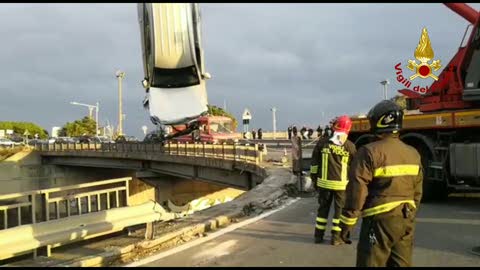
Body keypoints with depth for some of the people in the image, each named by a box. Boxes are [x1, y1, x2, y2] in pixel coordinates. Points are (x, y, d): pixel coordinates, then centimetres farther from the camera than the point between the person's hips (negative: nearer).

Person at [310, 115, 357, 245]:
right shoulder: (349, 146, -6)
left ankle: (318, 235, 20)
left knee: (323, 208, 15)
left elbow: (314, 162, 2)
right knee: (340, 209, 10)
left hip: (324, 182, 2)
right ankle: (336, 237, 12)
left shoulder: (322, 142, -3)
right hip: (341, 183, -2)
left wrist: (314, 178, 12)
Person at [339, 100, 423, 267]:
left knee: (371, 263, 0)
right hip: (406, 220, 7)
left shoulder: (370, 152, -14)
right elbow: (417, 192, 15)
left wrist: (347, 223, -9)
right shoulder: (413, 154, 8)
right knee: (402, 263, 14)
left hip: (381, 220, -7)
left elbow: (357, 191, -15)